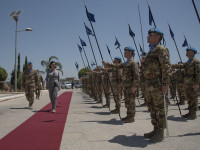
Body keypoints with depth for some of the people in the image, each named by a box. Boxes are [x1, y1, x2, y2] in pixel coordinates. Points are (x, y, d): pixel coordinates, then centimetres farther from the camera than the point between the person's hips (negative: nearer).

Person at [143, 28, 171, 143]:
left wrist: (165, 83, -23)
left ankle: (161, 133, 6)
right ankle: (155, 130, 23)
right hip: (149, 85, 9)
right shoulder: (151, 52, 21)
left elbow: (166, 67, -17)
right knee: (152, 108, 13)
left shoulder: (161, 49, -8)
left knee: (159, 109, -3)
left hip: (157, 84, -9)